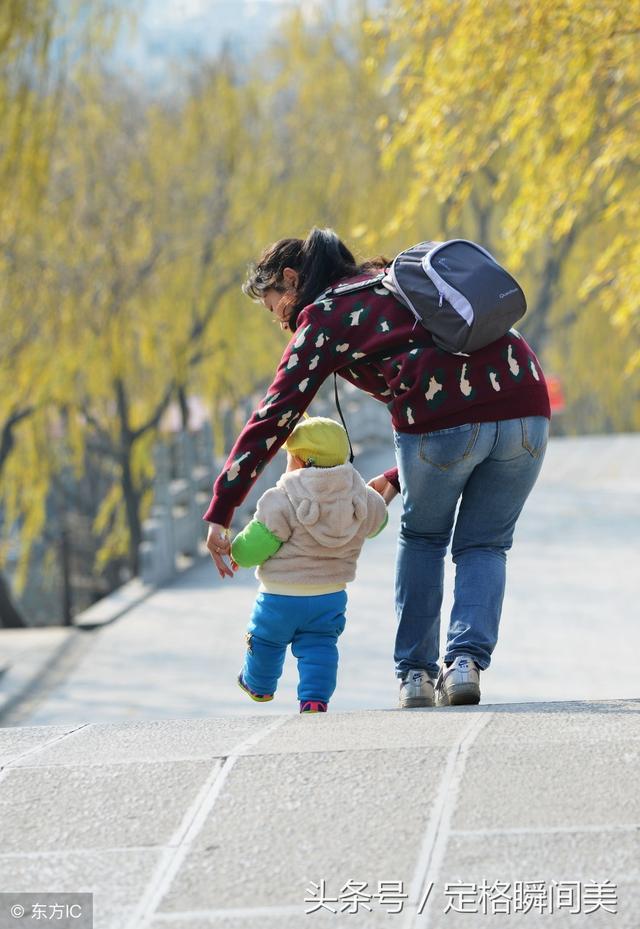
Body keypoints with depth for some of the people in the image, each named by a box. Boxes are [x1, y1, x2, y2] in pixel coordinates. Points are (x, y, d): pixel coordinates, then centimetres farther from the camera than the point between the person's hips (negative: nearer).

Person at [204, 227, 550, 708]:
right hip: (527, 410, 5)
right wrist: (397, 479, 33)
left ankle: (415, 673, 19)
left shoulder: (324, 315, 11)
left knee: (423, 538, 21)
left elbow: (276, 415, 5)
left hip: (444, 420, -5)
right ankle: (468, 660, 2)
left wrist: (220, 514, 5)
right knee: (483, 547, 20)